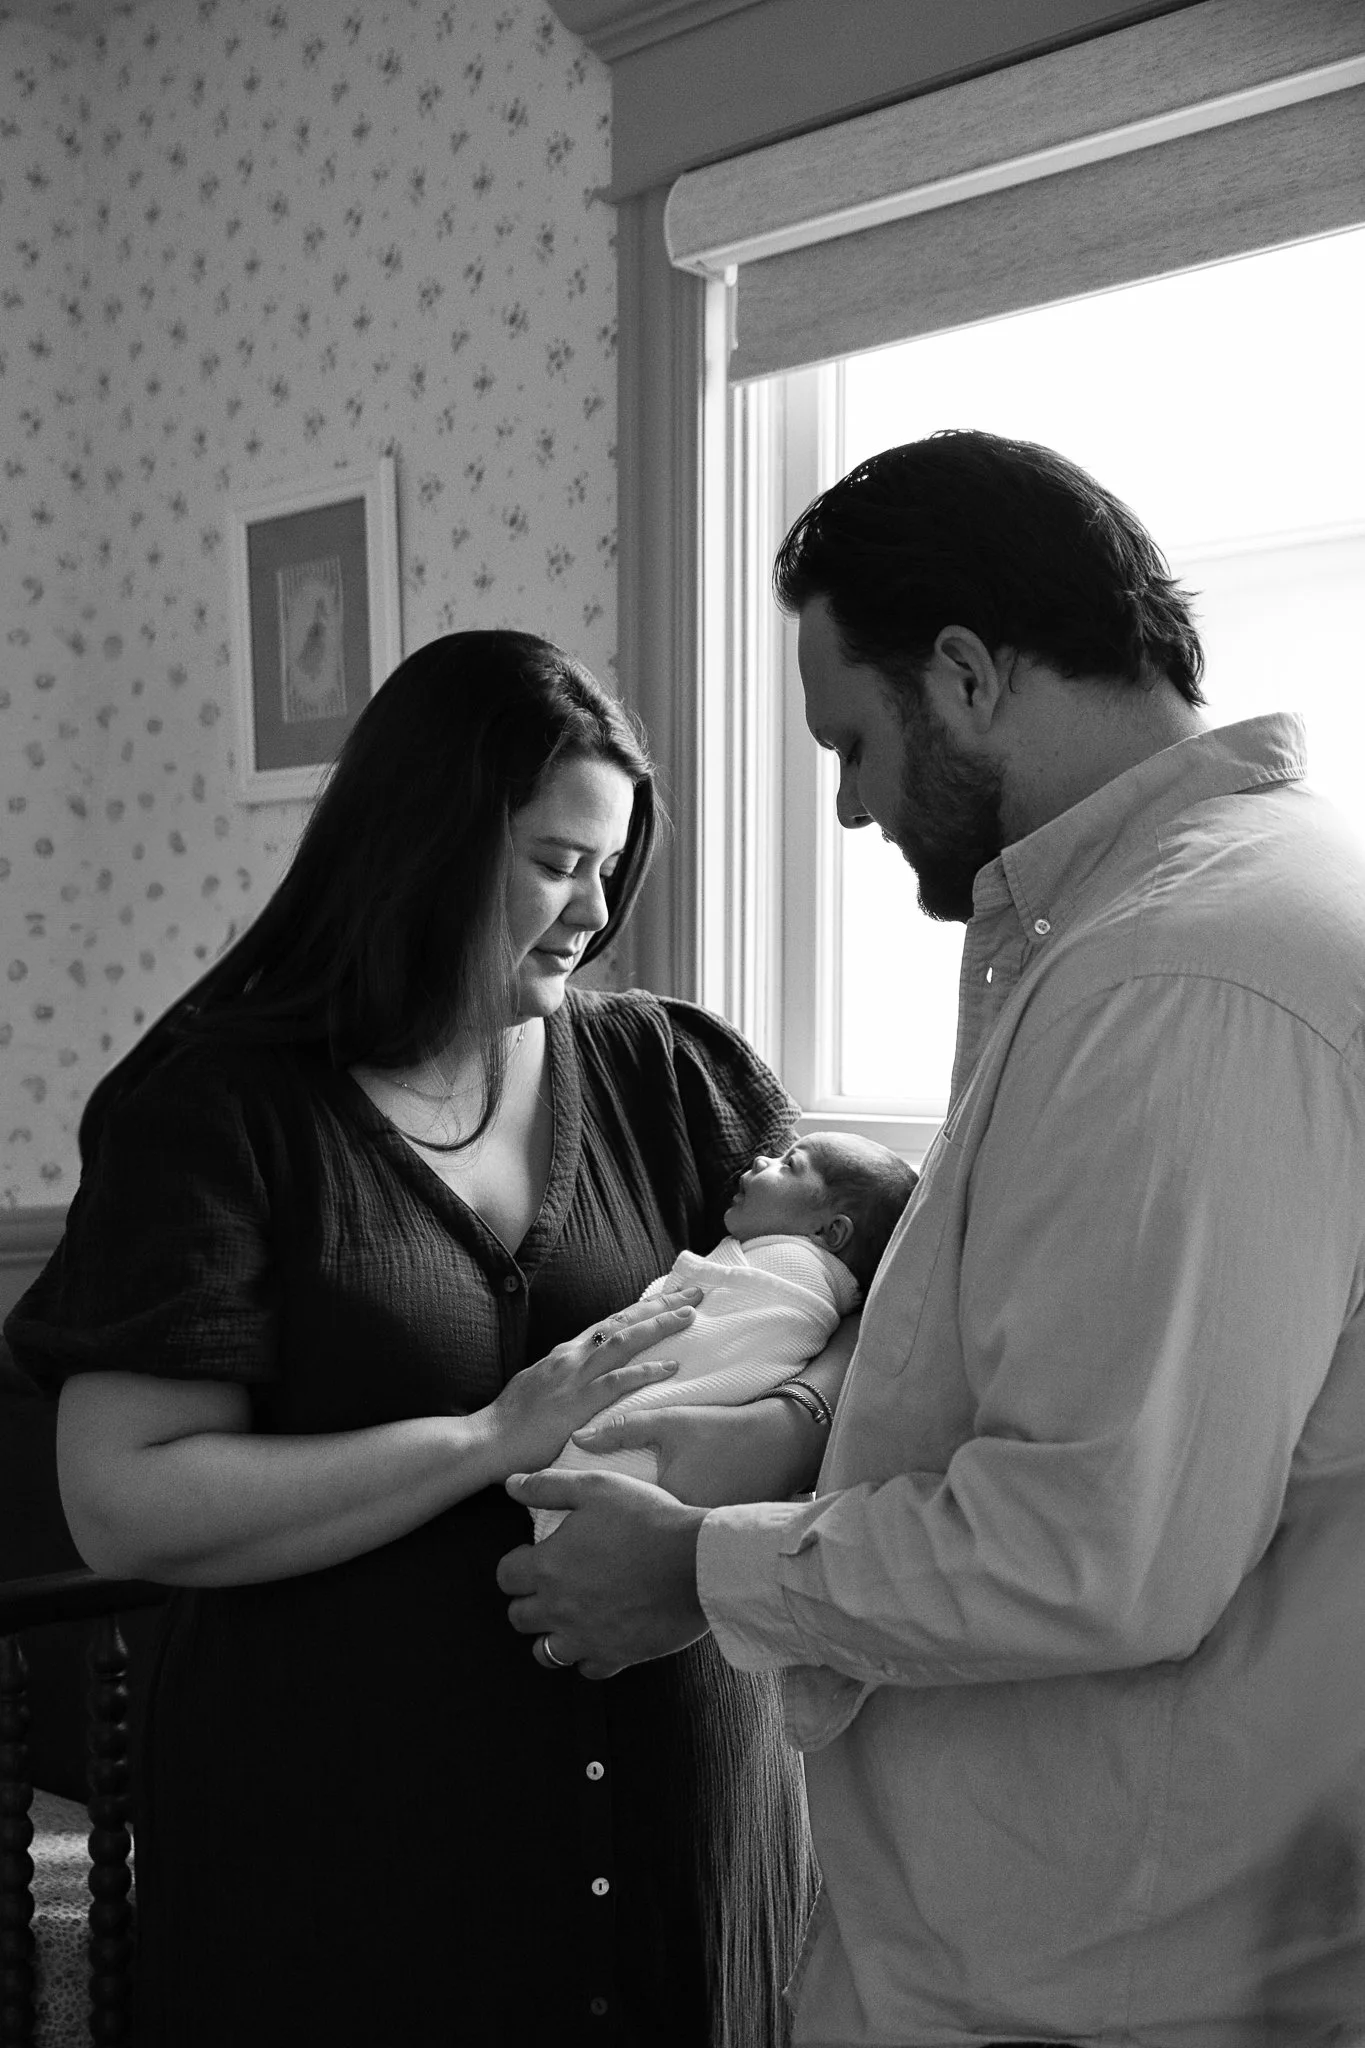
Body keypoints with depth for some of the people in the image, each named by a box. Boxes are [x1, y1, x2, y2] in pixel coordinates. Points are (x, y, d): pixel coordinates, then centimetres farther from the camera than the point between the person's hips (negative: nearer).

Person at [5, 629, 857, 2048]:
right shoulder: (221, 1112, -7)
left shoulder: (663, 1075, 3)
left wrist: (783, 1423, -21)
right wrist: (495, 1440, -21)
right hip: (345, 1814, -3)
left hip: (666, 1792, 4)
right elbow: (123, 1507, -15)